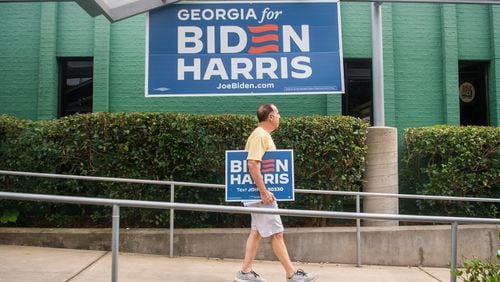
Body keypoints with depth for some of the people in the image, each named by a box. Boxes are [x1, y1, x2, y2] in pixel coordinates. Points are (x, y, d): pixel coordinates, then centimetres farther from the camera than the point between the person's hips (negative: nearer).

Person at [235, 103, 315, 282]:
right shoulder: (260, 135, -16)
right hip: (261, 194, -10)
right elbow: (252, 164, -26)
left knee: (257, 232, 12)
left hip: (261, 193, 10)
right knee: (277, 233, -3)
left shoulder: (264, 135, 15)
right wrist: (264, 192, -26)